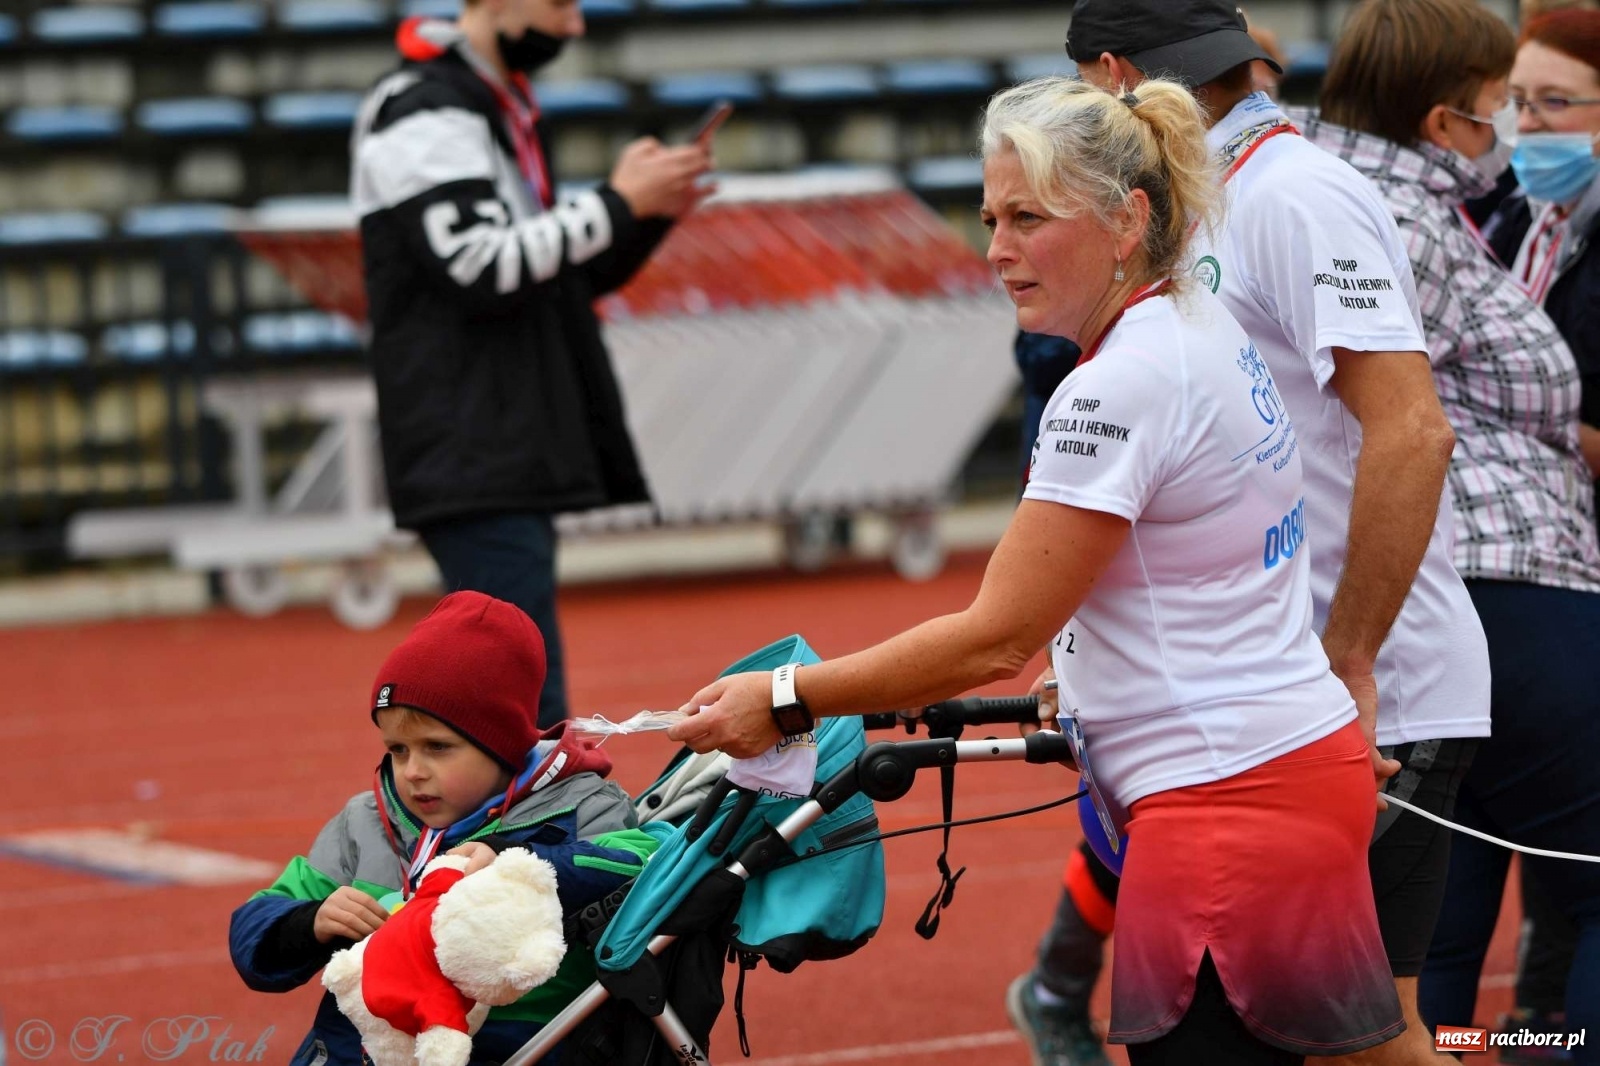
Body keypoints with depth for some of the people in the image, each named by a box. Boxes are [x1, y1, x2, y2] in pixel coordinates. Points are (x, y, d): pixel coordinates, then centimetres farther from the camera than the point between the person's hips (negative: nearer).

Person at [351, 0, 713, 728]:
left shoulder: (503, 112, 20)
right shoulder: (421, 114, -11)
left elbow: (559, 278, 22)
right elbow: (482, 269, -21)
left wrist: (647, 213, 5)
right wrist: (618, 204, -15)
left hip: (511, 464, 10)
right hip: (473, 469, -10)